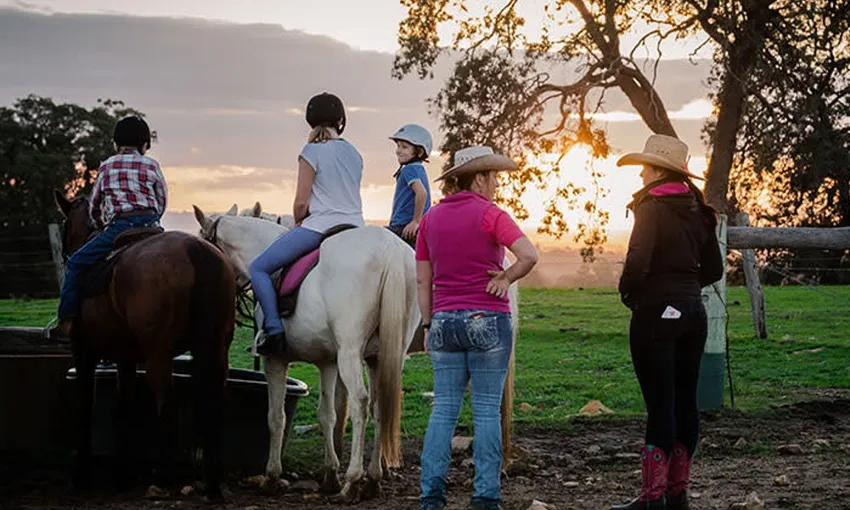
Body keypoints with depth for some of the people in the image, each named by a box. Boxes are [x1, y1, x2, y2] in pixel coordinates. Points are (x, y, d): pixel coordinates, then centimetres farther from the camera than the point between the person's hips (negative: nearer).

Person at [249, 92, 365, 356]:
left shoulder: (312, 152, -5)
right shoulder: (354, 153, 14)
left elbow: (301, 202, -7)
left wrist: (298, 224, 14)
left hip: (320, 225, -7)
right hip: (355, 226, 7)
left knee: (258, 268, 0)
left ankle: (274, 330, -12)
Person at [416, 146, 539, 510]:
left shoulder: (431, 218, 8)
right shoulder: (490, 214, -8)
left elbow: (422, 279, 10)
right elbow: (529, 255, -22)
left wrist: (428, 324, 15)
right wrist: (506, 278, -6)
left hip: (445, 321, 5)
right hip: (488, 320, -5)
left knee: (444, 409, 9)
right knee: (487, 411, 2)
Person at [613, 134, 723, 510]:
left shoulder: (652, 207, -12)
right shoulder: (697, 211, 11)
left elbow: (637, 262, -22)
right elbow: (713, 269, 14)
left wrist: (627, 291, -4)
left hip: (656, 312, -7)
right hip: (693, 311, 7)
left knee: (660, 404, -7)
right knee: (685, 402, 10)